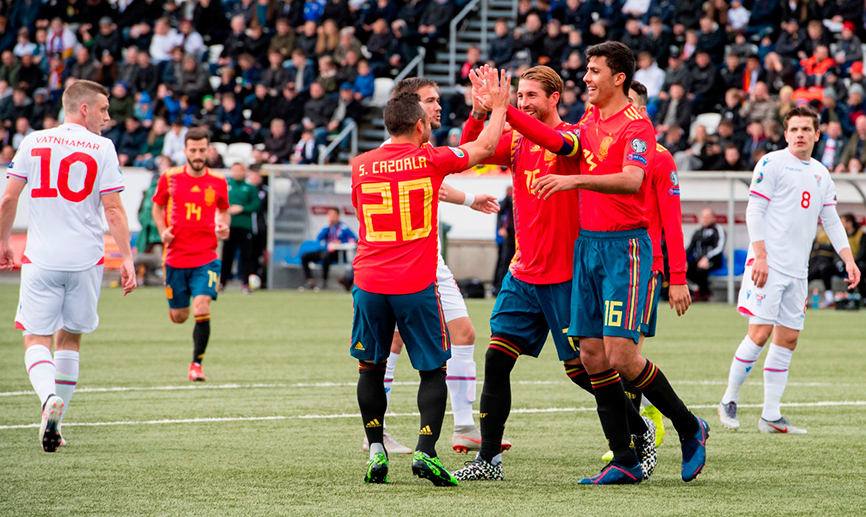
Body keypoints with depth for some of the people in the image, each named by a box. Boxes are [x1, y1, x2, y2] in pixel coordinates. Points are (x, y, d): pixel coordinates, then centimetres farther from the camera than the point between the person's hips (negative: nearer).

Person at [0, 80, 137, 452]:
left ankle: (49, 397, -29)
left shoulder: (33, 143, 5)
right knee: (69, 338, 15)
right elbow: (113, 210, -6)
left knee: (36, 339, 0)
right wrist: (126, 258, -2)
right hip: (86, 260, 0)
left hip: (41, 260, 0)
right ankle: (55, 423, 13)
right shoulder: (101, 148, -3)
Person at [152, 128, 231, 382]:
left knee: (202, 310, -18)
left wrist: (224, 226, -3)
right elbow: (158, 207, 14)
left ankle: (197, 364, -1)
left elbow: (224, 210, 18)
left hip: (206, 258, -1)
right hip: (176, 256, 1)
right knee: (179, 317, 8)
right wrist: (163, 230, -3)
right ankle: (174, 306, 49)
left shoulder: (218, 182, 1)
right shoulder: (169, 178, 0)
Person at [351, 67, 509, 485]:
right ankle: (425, 452, -9)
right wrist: (498, 105, 19)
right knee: (433, 371, 6)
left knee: (370, 368, 15)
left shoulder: (361, 166, 5)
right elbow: (485, 147, 5)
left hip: (369, 282, 3)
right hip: (416, 285, -3)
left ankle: (376, 452, 8)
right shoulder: (429, 160, -5)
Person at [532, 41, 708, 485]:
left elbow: (631, 180, -25)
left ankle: (690, 428, 7)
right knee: (592, 355, 1)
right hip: (587, 244, 8)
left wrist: (574, 180, -32)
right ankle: (625, 462, 6)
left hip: (624, 247, -8)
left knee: (620, 355, -14)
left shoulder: (636, 125, -10)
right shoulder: (589, 121, 14)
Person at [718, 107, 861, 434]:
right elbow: (754, 211, -8)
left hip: (798, 269, 7)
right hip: (768, 263, -7)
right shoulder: (772, 164, -4)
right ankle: (729, 401, 3)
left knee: (788, 339, 4)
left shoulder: (821, 174, 16)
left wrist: (849, 260, 9)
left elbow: (831, 221, 20)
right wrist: (760, 256, -17)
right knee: (760, 334, -12)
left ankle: (771, 416, 7)